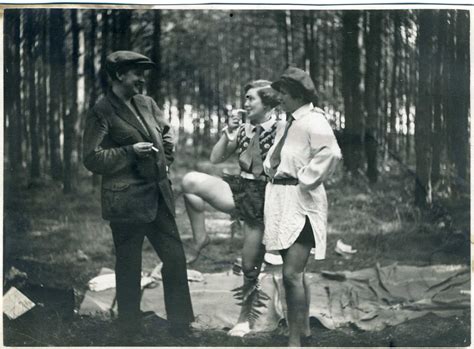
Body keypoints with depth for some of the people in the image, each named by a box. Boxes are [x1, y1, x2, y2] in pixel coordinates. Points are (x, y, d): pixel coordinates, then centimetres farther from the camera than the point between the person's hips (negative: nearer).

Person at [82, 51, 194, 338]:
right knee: (129, 268, 5)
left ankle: (181, 325, 23)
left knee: (175, 258, 10)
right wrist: (131, 151, -18)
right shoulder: (102, 112, -10)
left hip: (159, 195, 7)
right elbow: (92, 158, -13)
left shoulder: (147, 103, 10)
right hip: (126, 201, -7)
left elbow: (166, 131, 27)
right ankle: (130, 329, 19)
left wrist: (166, 158, 12)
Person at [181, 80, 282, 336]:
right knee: (190, 181, -17)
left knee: (251, 264, 2)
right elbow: (215, 159, 9)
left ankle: (244, 318, 21)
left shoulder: (279, 130, -11)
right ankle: (200, 240, -4)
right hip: (240, 190, 6)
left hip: (262, 197, -6)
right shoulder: (244, 129, 8)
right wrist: (228, 133, -3)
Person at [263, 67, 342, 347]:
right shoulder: (288, 122, 16)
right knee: (295, 271, 18)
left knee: (292, 273, -14)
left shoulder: (313, 121, -12)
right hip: (281, 200, 10)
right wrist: (271, 169, 10)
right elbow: (275, 158, 30)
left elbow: (330, 154, -28)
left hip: (301, 202, -10)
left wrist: (305, 181, -21)